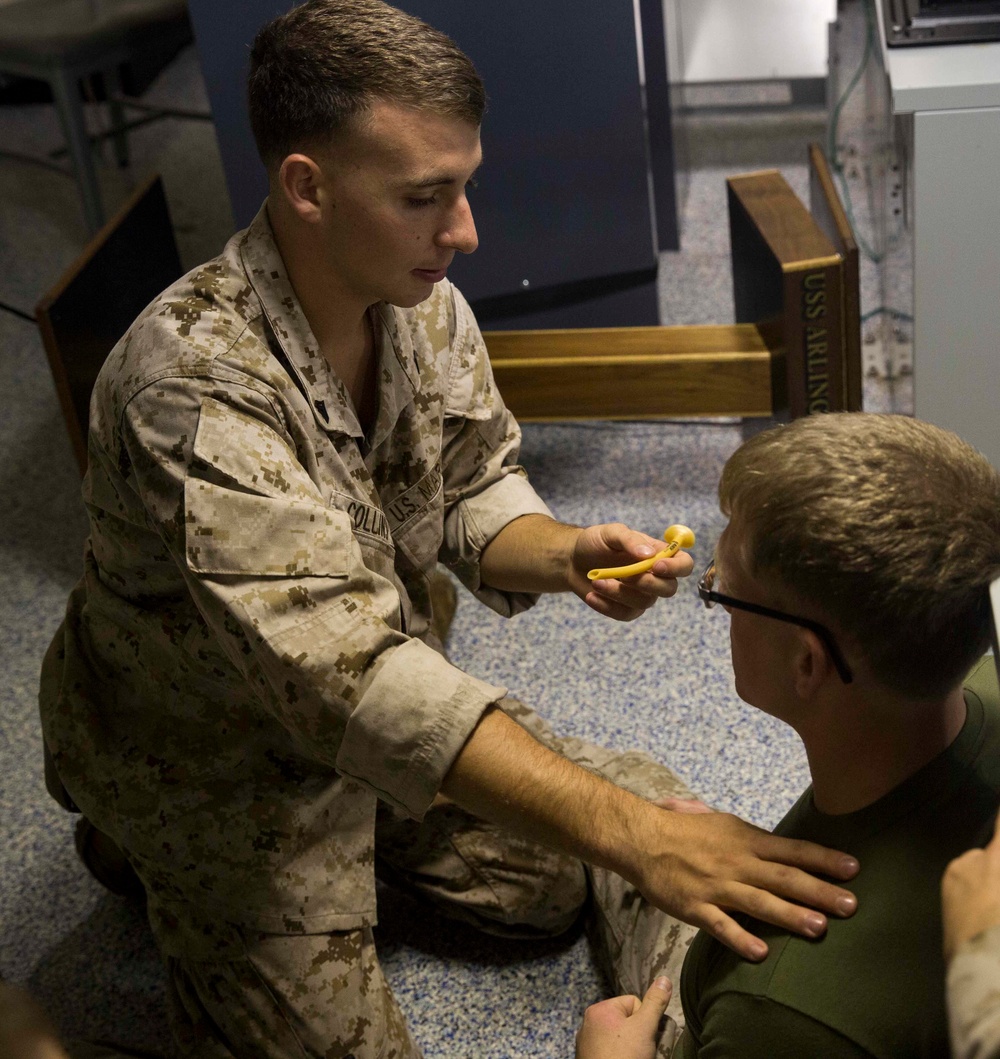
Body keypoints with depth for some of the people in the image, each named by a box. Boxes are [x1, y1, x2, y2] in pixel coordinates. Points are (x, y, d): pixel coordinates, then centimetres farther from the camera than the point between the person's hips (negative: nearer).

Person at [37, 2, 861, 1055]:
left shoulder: (422, 303, -12)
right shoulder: (192, 386, -37)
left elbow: (474, 493, 1)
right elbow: (342, 672, -45)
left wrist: (568, 554, -24)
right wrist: (630, 833, -51)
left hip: (380, 709, 7)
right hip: (216, 763, -6)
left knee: (559, 879, 13)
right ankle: (149, 854, 20)